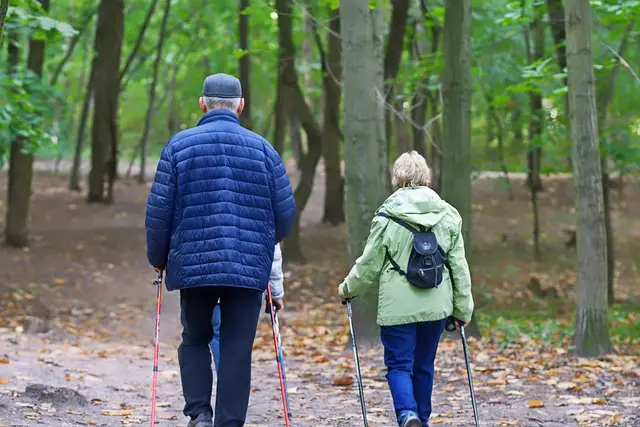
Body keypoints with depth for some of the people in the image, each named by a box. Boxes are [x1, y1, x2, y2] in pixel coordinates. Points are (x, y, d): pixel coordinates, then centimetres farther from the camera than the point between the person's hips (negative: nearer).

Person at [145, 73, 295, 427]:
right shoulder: (262, 148, 4)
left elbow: (158, 209, 0)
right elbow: (285, 211, 5)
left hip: (194, 265, 0)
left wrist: (158, 259, 14)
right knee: (237, 350, 4)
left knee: (194, 339, 17)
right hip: (250, 267, 0)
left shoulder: (179, 145, 1)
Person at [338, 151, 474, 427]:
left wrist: (348, 289, 18)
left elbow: (370, 263, 0)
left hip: (398, 305, -3)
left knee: (399, 364, 1)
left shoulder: (388, 216, -6)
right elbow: (459, 266, 7)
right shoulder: (448, 215, 4)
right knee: (424, 365, 15)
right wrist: (463, 308, 14)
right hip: (436, 304, 3)